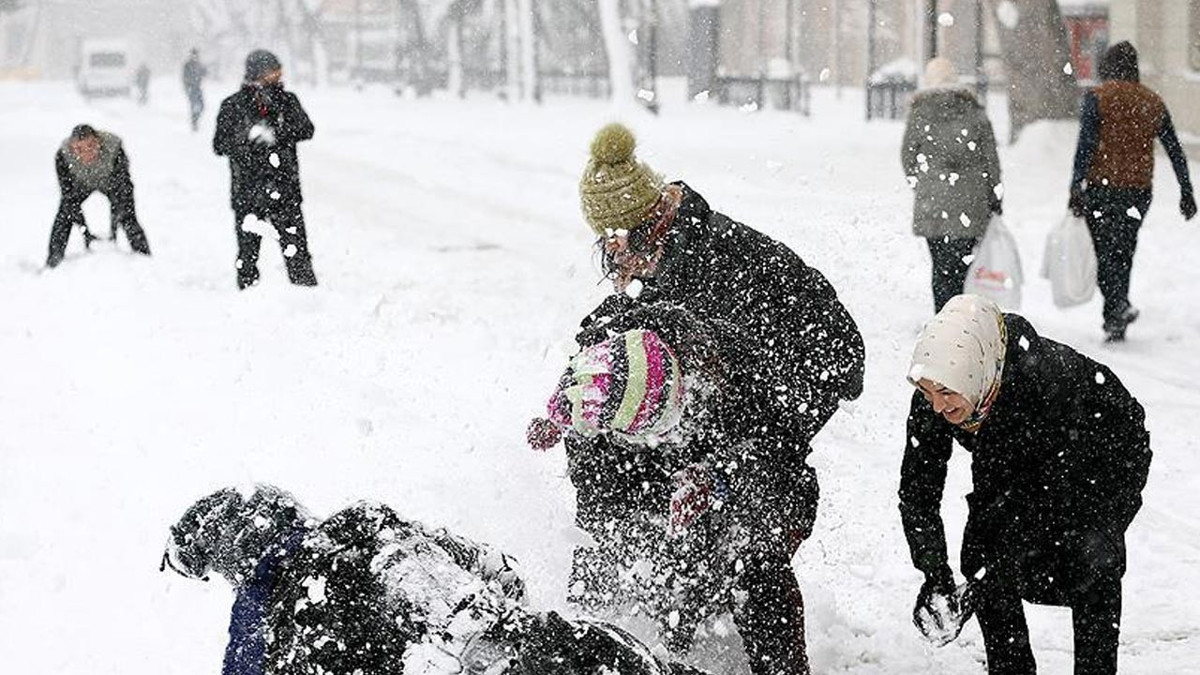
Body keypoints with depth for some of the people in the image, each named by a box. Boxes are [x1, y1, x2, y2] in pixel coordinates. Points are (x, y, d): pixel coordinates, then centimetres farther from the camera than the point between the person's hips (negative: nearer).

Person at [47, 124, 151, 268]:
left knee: (128, 218, -12)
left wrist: (113, 229, -39)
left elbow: (123, 189, -34)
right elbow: (68, 196, -30)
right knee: (65, 215, -13)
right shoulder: (63, 156, -36)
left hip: (109, 181, -1)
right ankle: (52, 264, -1)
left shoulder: (113, 148, -39)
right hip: (81, 184, 1)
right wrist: (85, 232, -35)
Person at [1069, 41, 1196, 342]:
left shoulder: (1097, 97, -4)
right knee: (1123, 252, 13)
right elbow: (1175, 150, 11)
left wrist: (1076, 188, -13)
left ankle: (1119, 305, -24)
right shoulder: (1153, 102, 10)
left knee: (1103, 251, -2)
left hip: (1101, 186, -4)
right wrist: (1186, 192, 17)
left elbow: (1086, 145, -13)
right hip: (1139, 190, 5)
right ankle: (1115, 323, 15)